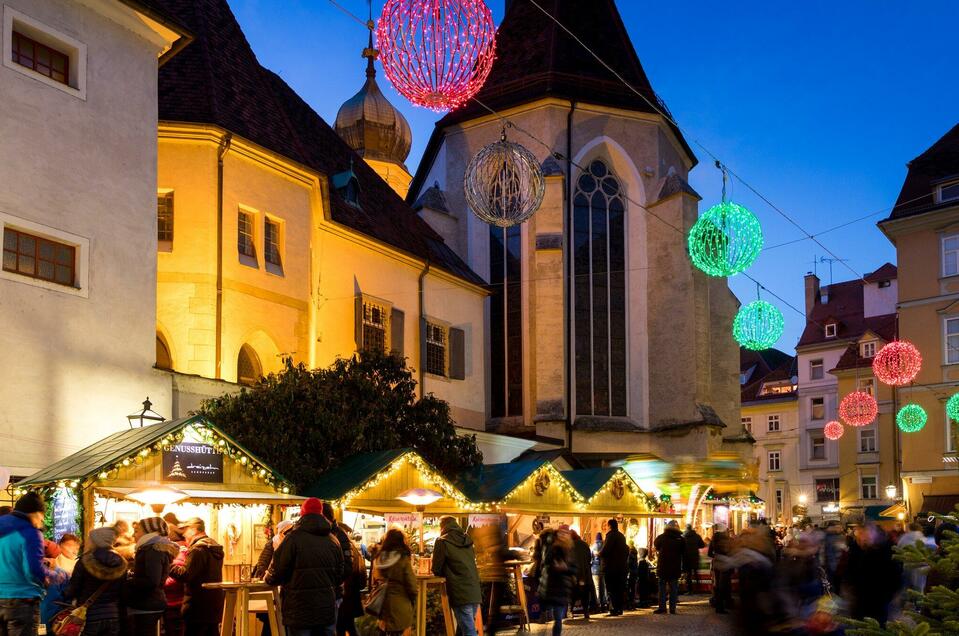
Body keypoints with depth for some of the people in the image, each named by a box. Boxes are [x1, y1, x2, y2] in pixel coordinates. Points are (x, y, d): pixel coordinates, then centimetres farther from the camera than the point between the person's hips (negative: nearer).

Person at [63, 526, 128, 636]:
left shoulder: (85, 562, -11)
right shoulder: (121, 564, 2)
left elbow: (72, 591, -4)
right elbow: (123, 591, 7)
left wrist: (65, 595, 16)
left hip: (89, 616, -4)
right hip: (113, 616, 4)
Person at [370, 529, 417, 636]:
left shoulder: (378, 559, 3)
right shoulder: (403, 560, -13)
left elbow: (374, 582, 12)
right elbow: (411, 584, -10)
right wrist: (412, 601, 6)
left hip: (381, 606, 5)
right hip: (399, 606, -5)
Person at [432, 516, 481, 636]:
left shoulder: (442, 542, -2)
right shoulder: (467, 540, 16)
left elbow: (436, 570, 0)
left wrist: (446, 573, 20)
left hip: (460, 594, -6)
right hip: (475, 592, 6)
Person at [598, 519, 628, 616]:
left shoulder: (611, 535, -12)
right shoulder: (622, 536, 15)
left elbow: (605, 550, -19)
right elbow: (626, 550, 18)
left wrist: (599, 554, -2)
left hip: (611, 567, -9)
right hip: (621, 566, 9)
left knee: (611, 590, -6)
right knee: (619, 589, 13)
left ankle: (614, 609, -9)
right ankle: (619, 609, 16)